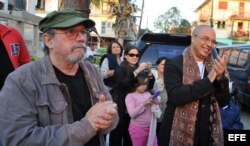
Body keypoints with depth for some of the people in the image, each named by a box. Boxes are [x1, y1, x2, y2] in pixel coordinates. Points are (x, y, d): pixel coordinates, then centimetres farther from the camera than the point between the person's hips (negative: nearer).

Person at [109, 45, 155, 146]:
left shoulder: (140, 70, 11)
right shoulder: (120, 69, -3)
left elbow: (150, 86, 7)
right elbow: (122, 83, -21)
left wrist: (149, 72, -8)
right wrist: (137, 71, -24)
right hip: (120, 110, -4)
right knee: (116, 137, -5)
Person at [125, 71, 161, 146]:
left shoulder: (148, 94, 8)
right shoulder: (130, 96, -8)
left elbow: (157, 113, 13)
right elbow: (132, 114, -19)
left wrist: (155, 104, -8)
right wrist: (144, 104, -25)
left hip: (151, 127, 5)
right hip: (138, 128, -5)